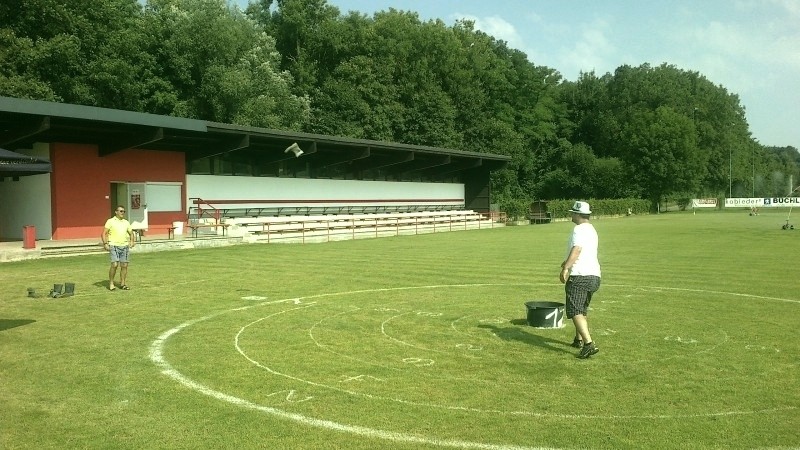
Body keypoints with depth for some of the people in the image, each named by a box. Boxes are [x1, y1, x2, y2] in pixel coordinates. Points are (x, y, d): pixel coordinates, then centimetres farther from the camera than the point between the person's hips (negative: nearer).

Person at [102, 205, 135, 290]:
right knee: (114, 264, -13)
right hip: (114, 246, -4)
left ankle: (122, 283, 11)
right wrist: (105, 244, -13)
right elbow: (104, 233, -2)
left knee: (124, 265, 2)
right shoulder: (110, 221, 0)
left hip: (125, 246, 4)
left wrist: (132, 241, 4)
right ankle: (111, 283, 1)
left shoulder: (126, 222, 14)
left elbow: (131, 233, 22)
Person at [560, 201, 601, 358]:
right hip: (594, 275, 10)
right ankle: (579, 340, 35)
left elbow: (576, 249, -26)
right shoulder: (592, 230, 21)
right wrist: (568, 262, 47)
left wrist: (566, 268, -33)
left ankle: (589, 344, -23)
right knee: (582, 310, 23)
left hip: (579, 276, -10)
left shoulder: (579, 229, -10)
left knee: (575, 312, -12)